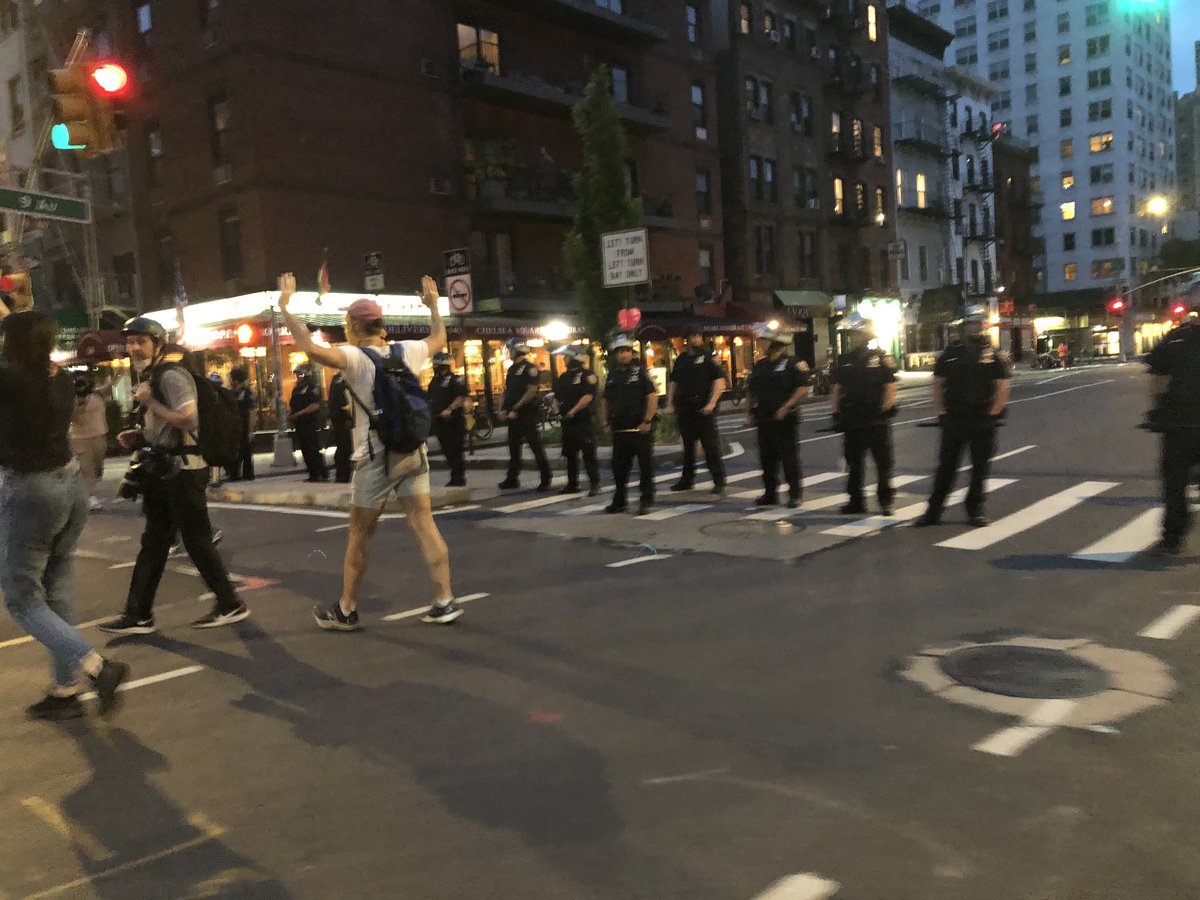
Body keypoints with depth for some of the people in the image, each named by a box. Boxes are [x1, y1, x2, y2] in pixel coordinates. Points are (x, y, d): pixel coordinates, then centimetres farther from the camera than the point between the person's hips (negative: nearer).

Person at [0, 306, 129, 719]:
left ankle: (97, 666, -13)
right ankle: (65, 691, 20)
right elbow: (34, 348, 22)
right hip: (71, 486, 7)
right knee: (58, 592, 15)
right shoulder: (62, 379, 1)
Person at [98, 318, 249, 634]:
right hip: (161, 471, 10)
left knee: (196, 539, -3)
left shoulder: (171, 376, -15)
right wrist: (137, 436, 9)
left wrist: (149, 402, -23)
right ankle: (138, 614, 16)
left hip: (182, 470, -10)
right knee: (153, 542, 11)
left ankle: (230, 605, 8)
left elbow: (188, 421, -25)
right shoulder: (148, 377, 17)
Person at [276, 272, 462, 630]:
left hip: (376, 457, -5)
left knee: (360, 535, 6)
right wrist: (434, 305, 38)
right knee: (424, 524, 6)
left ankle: (346, 611, 18)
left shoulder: (356, 358, -12)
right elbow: (438, 339, 24)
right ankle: (445, 601, 5)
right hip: (412, 451, 5)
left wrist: (284, 307, -14)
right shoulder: (407, 351, 5)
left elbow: (309, 347, -23)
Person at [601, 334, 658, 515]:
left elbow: (653, 396, -11)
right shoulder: (612, 375, 12)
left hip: (640, 429, -6)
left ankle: (647, 500, 8)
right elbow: (606, 401, 20)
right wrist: (606, 422, 12)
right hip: (619, 430, 6)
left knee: (645, 464, 0)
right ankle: (619, 501, 22)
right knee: (619, 466, 11)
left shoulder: (640, 371, -4)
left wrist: (647, 421, -15)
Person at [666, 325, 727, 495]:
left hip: (703, 408, -5)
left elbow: (720, 382, -7)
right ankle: (687, 479, 22)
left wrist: (712, 403, -16)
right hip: (684, 408, 5)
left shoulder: (708, 357, -1)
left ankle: (719, 481, -1)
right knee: (688, 445, 13)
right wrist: (670, 404, 9)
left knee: (711, 446, -6)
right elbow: (673, 383, 20)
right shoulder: (681, 359, 15)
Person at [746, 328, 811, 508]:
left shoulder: (792, 364, -7)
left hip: (784, 419, -7)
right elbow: (753, 392, 20)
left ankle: (794, 495, 4)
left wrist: (786, 408, -18)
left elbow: (804, 389, -13)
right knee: (767, 457, 10)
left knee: (789, 457, -3)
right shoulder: (759, 366, 14)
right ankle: (770, 494, 19)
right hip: (764, 419, 7)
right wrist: (751, 413, 11)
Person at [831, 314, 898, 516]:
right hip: (852, 421, 5)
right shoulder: (844, 360, 10)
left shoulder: (880, 357, -4)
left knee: (883, 462, 2)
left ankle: (886, 501, 10)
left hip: (876, 421, -5)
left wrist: (884, 409, -13)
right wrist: (835, 410, 4)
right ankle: (855, 501, 19)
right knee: (853, 462, 10)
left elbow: (891, 386, -6)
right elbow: (837, 388, 14)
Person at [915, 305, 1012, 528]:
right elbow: (938, 382, 9)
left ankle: (975, 510, 17)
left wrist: (994, 411, -5)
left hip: (983, 420, 0)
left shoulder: (993, 354, 1)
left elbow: (1004, 384, 1)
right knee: (946, 465, 3)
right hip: (953, 420, 1)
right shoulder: (950, 354, 4)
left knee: (980, 466, 6)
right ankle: (933, 511, 6)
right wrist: (940, 411, 2)